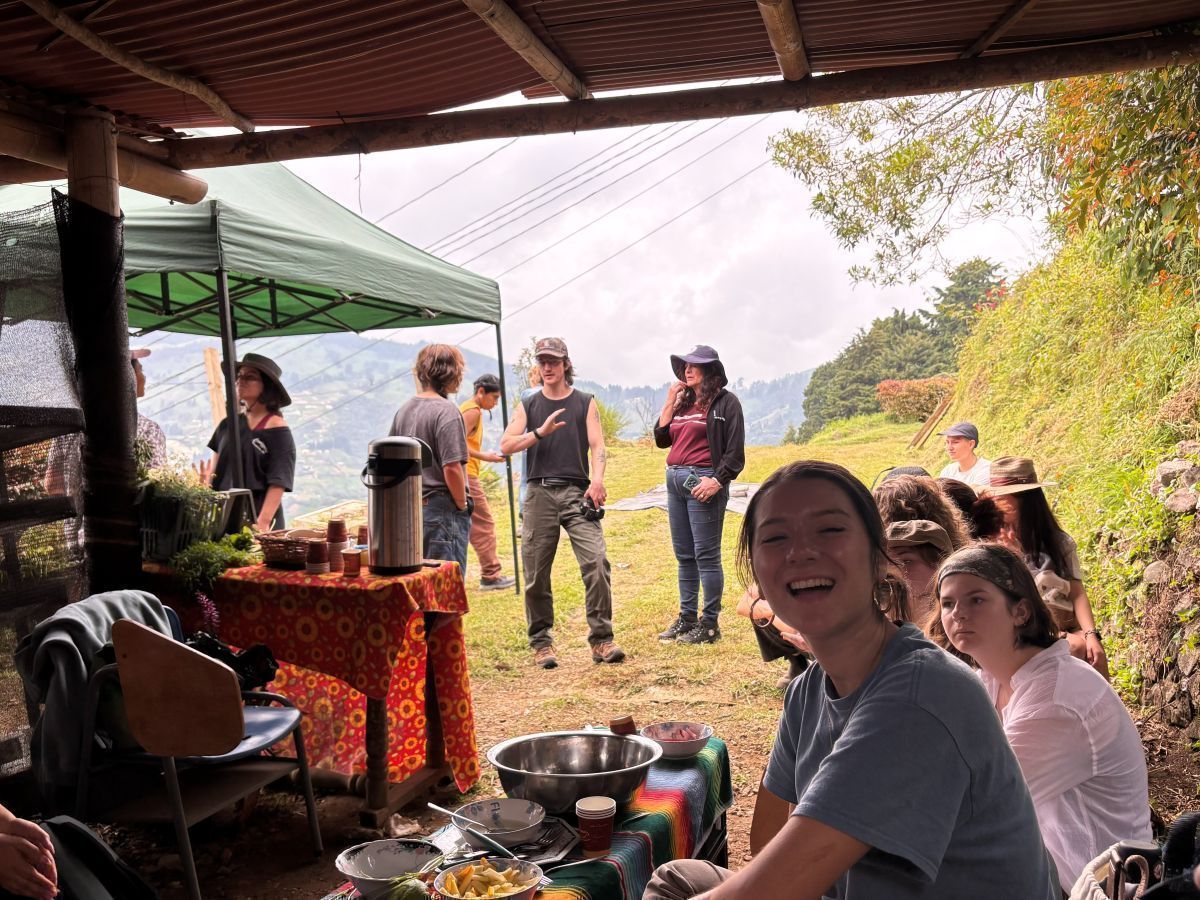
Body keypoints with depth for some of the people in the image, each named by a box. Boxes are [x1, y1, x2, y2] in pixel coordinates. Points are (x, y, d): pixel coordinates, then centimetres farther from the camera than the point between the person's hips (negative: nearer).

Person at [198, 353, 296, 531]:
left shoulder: (277, 430, -6)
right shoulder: (229, 423, 11)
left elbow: (279, 483, -12)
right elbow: (216, 462, 17)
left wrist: (263, 523, -20)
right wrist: (206, 481, -5)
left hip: (256, 518, -5)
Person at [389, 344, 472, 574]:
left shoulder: (404, 410, 10)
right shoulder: (446, 411, -15)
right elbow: (452, 468, -20)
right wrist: (462, 505, -6)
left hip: (410, 509, 8)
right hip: (443, 510, -8)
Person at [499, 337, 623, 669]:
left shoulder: (585, 403, 11)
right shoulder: (528, 406, 13)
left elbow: (597, 446, 1)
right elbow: (506, 446, 2)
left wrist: (597, 479, -17)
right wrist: (540, 432, -13)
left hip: (578, 493, -1)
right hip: (540, 494, 1)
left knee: (597, 563, -14)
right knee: (536, 573, 2)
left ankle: (601, 640, -6)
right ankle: (541, 642, 15)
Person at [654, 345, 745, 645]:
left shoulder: (724, 402, -4)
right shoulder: (683, 402, 17)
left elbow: (735, 451, -8)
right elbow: (662, 439, 13)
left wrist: (717, 481, -18)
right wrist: (669, 404, 7)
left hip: (703, 482, -8)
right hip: (675, 481, 8)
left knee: (706, 555, -4)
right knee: (684, 555, 13)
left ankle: (710, 624, 4)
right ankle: (687, 618, 22)